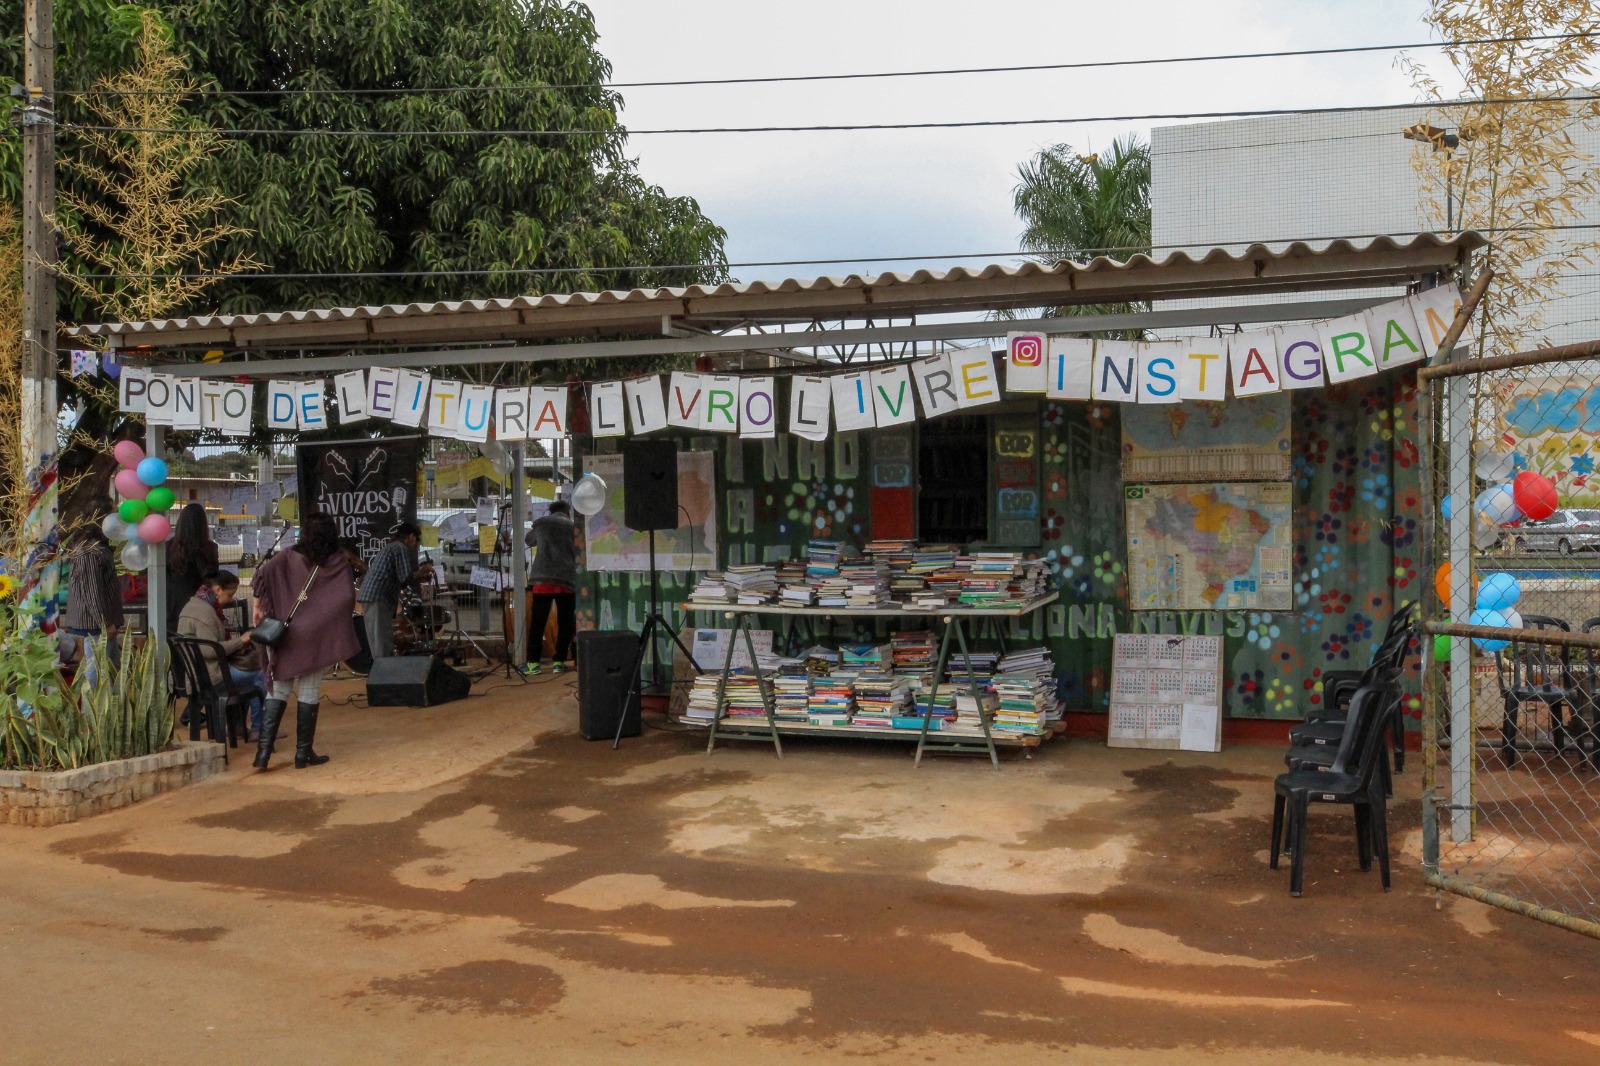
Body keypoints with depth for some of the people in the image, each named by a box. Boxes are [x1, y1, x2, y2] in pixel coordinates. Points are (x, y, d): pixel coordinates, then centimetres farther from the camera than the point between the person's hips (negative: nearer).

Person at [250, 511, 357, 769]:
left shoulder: (289, 557, 3)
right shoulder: (337, 562, -1)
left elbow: (262, 574, -11)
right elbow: (348, 598, -8)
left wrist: (259, 607, 0)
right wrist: (336, 629, 4)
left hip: (283, 633, 2)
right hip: (315, 636, -2)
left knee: (277, 690, 8)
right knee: (308, 694, 5)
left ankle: (263, 751, 0)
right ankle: (304, 753, 10)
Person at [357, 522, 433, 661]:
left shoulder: (391, 547, 23)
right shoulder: (401, 549, -7)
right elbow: (406, 578, -15)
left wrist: (420, 578, 22)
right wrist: (422, 571, 1)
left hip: (370, 597, 10)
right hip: (378, 599, -10)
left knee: (382, 646, 15)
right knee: (383, 649, -7)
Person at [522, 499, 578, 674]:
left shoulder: (539, 523, 16)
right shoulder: (573, 527, 12)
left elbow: (528, 541, 35)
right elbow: (578, 553, 14)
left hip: (542, 578, 1)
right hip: (566, 580, -1)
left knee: (537, 622, 4)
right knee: (565, 623, 8)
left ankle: (533, 662, 2)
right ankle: (559, 661, 6)